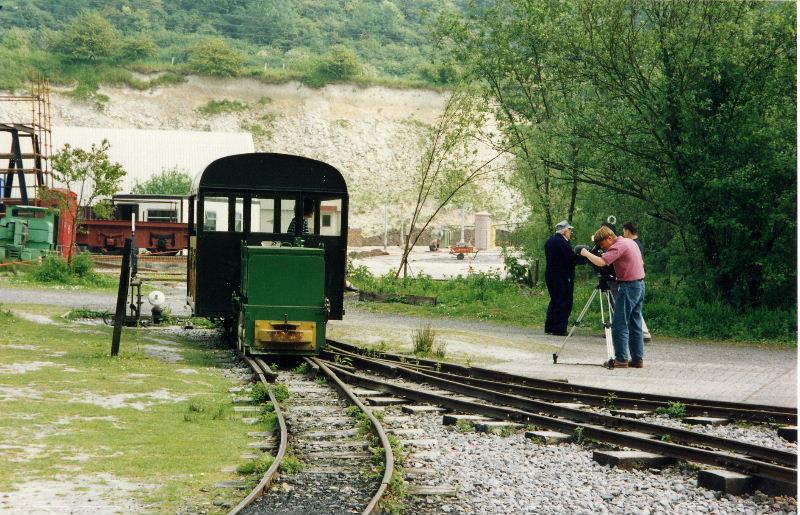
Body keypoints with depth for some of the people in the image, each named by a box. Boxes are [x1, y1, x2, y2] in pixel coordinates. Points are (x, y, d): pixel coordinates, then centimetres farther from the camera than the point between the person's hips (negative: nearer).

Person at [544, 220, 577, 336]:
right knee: (564, 302, -4)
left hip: (550, 275, 9)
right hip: (563, 277, -9)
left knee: (554, 301, 16)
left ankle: (549, 327, 17)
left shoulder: (549, 241, 13)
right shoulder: (563, 242, -16)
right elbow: (572, 259, -20)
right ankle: (560, 329, -6)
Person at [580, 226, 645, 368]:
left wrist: (586, 253, -9)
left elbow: (600, 262, -25)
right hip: (640, 284, 10)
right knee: (635, 324, 11)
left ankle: (621, 359, -8)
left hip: (629, 286, -10)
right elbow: (641, 263, 25)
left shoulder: (618, 246, -14)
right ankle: (638, 359, 11)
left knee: (619, 325, -7)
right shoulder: (630, 242, 15)